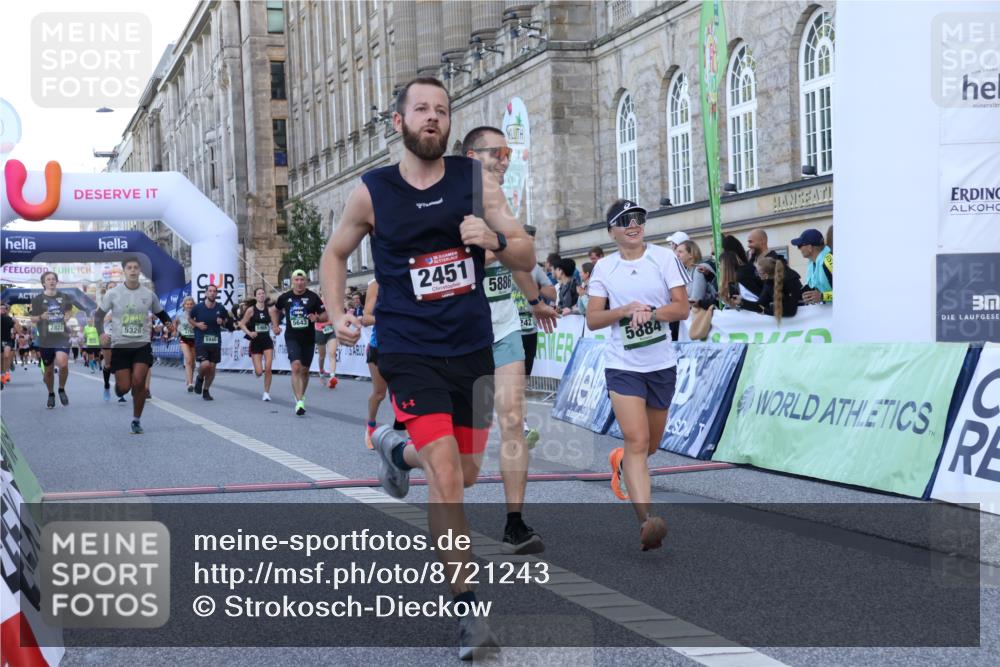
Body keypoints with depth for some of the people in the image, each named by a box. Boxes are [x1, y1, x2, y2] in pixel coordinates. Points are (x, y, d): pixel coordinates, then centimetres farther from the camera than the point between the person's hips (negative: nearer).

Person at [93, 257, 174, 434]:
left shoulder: (149, 294, 3)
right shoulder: (113, 294, -2)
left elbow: (160, 313, 17)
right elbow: (99, 314, 7)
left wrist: (168, 323, -4)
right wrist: (101, 333, -8)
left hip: (142, 345, 1)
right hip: (120, 346, -1)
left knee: (139, 382, -14)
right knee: (124, 387, -5)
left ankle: (136, 420, 4)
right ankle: (118, 386, 36)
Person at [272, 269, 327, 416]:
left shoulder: (313, 297, -3)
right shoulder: (285, 297, 1)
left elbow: (325, 315, 1)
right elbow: (274, 310, 21)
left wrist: (317, 318, -19)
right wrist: (275, 325, 11)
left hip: (308, 339, 1)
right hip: (292, 338, -1)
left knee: (305, 370, 12)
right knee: (296, 366, -19)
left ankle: (300, 397, 33)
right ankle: (299, 401, -24)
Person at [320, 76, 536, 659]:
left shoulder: (476, 180, -1)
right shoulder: (371, 193, -4)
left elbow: (528, 258, 1)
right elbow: (335, 254, 13)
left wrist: (494, 239, -21)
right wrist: (340, 312, -3)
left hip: (472, 348, 3)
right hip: (409, 350, -3)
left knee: (466, 474, 16)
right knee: (446, 476, -17)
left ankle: (397, 449, 50)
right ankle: (469, 611, -7)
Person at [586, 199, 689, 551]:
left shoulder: (664, 258, -1)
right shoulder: (604, 268, 1)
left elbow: (682, 308, -6)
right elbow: (592, 319, -1)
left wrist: (650, 312, -22)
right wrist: (625, 310, -17)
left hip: (662, 364, 2)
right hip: (623, 365, -2)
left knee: (651, 445, 15)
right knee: (637, 440, -16)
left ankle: (621, 462, 49)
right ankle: (646, 521, -22)